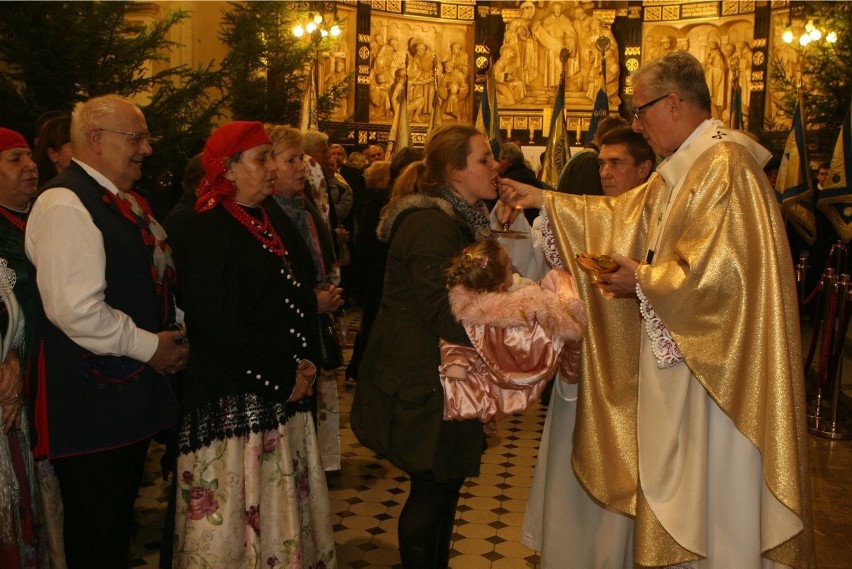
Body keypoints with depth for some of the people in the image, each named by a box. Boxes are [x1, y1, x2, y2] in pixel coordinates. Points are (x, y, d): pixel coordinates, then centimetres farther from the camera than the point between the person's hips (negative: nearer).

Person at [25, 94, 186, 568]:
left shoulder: (127, 201, 13)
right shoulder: (66, 206, -18)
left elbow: (152, 280, 26)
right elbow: (76, 311, -27)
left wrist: (174, 329, 10)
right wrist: (149, 346, -17)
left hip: (136, 387, 9)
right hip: (93, 399, -9)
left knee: (121, 510, 21)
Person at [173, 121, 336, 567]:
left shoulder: (270, 220, 13)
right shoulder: (209, 230, -12)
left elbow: (299, 298, 16)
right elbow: (222, 325, -17)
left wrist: (305, 361, 0)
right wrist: (286, 375, -11)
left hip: (284, 394, 8)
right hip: (232, 398, -7)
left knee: (283, 502, 12)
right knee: (237, 509, 1)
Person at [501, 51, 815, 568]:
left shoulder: (724, 165, -19)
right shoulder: (683, 169, 11)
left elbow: (719, 271, -27)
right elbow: (623, 215, 19)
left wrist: (643, 281, -13)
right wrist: (544, 200, 16)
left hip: (712, 369, -10)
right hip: (678, 355, 10)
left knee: (712, 499, 4)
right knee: (676, 487, 20)